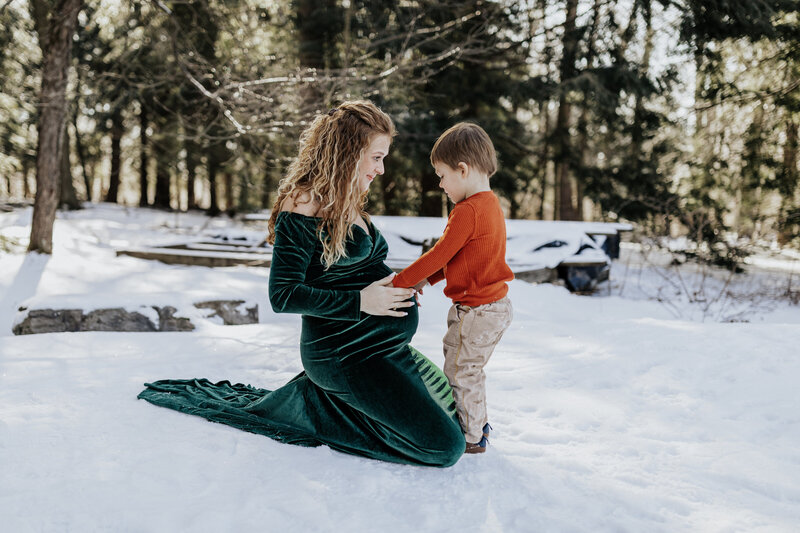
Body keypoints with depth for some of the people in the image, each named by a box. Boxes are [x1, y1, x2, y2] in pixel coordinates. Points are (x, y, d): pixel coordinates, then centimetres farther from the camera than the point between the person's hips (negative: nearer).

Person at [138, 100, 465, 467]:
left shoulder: (349, 203, 12)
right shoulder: (303, 207, -16)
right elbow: (283, 295, -20)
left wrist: (395, 282, 3)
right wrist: (360, 302, -22)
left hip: (385, 347, 10)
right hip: (343, 354, -10)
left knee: (454, 409, 17)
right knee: (444, 446, -12)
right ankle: (314, 408, -2)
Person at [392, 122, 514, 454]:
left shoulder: (467, 211, -22)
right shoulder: (489, 204, 11)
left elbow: (439, 255, -21)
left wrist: (399, 282, -12)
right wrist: (425, 280, 11)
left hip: (478, 311, -10)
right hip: (495, 305, 10)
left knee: (461, 373, 3)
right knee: (467, 369, 22)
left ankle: (472, 438, 15)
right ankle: (477, 424, 34)